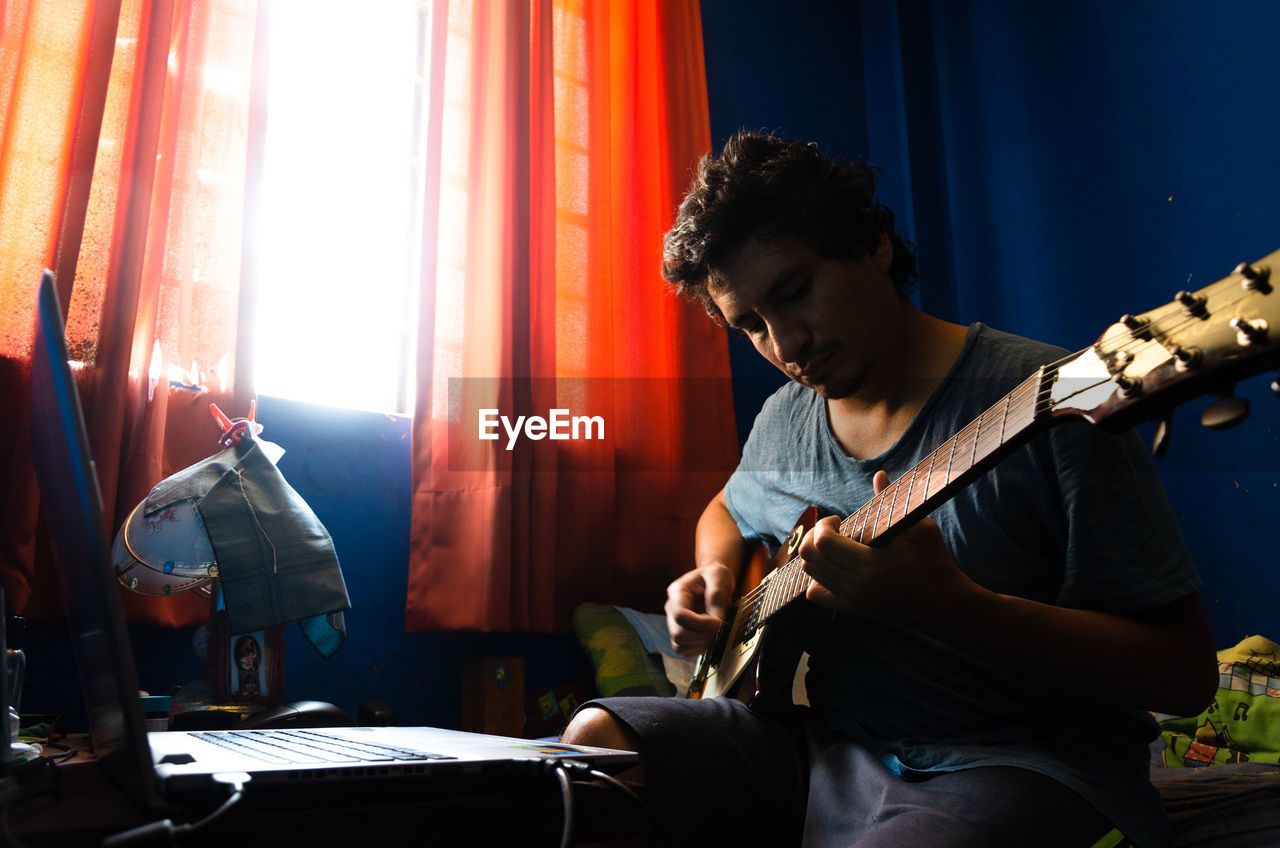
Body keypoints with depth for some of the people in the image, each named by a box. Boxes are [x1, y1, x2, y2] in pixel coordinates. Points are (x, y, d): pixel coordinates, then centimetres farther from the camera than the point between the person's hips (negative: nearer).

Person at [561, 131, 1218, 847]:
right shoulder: (781, 420, 7)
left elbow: (1187, 674, -15)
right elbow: (728, 511, 31)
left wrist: (944, 605, -29)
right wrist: (716, 575, 7)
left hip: (1015, 768, -6)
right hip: (818, 741, 7)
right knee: (595, 735, -4)